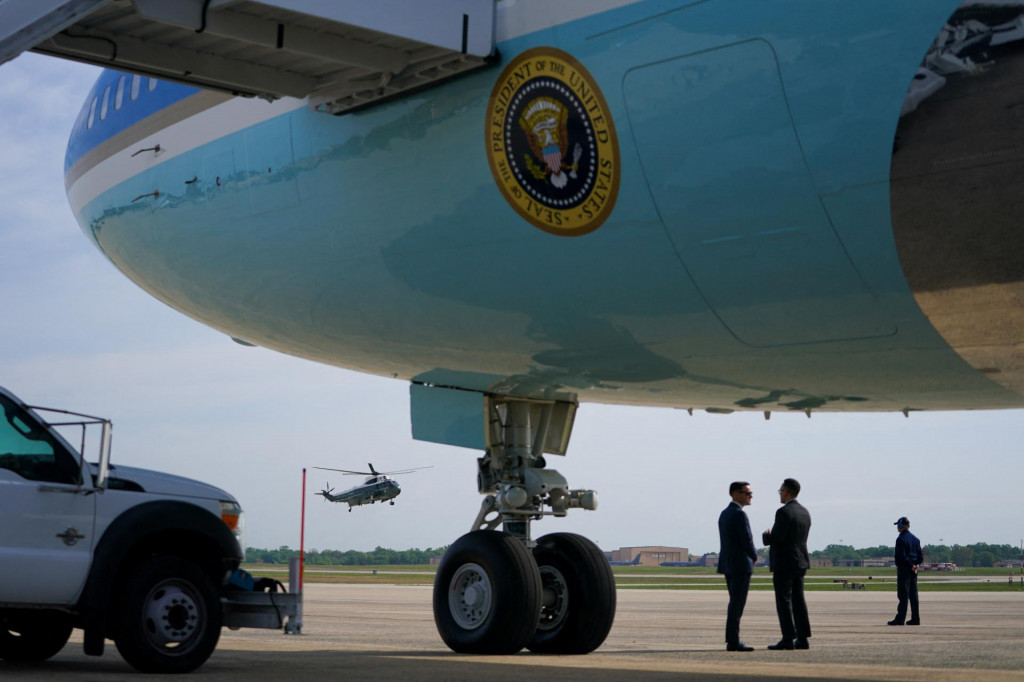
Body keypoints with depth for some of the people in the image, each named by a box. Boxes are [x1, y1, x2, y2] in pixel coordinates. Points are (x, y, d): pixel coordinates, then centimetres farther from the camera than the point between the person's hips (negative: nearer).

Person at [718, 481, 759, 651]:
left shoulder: (724, 513, 15)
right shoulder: (739, 514, -15)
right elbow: (747, 541, -17)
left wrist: (750, 555, 13)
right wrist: (755, 557, 2)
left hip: (728, 565, 9)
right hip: (740, 565, -9)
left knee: (735, 604, 13)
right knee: (737, 604, -7)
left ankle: (732, 640, 13)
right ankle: (733, 642, -7)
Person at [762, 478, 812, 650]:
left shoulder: (784, 512, -16)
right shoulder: (805, 512, 12)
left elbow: (776, 538, -22)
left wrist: (766, 536, 0)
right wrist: (773, 536, 16)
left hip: (784, 563, -8)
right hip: (800, 563, 8)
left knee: (784, 602, -4)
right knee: (798, 601, 10)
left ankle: (788, 639, -5)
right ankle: (803, 639, 9)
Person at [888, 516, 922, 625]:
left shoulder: (901, 538, -11)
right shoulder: (915, 538, 13)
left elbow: (901, 556, -17)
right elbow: (920, 556, 12)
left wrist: (911, 565, -8)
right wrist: (915, 564, 0)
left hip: (904, 569, -7)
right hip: (913, 571, 7)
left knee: (903, 594, -8)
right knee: (913, 595, 11)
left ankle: (900, 619, -9)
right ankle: (915, 619, 12)